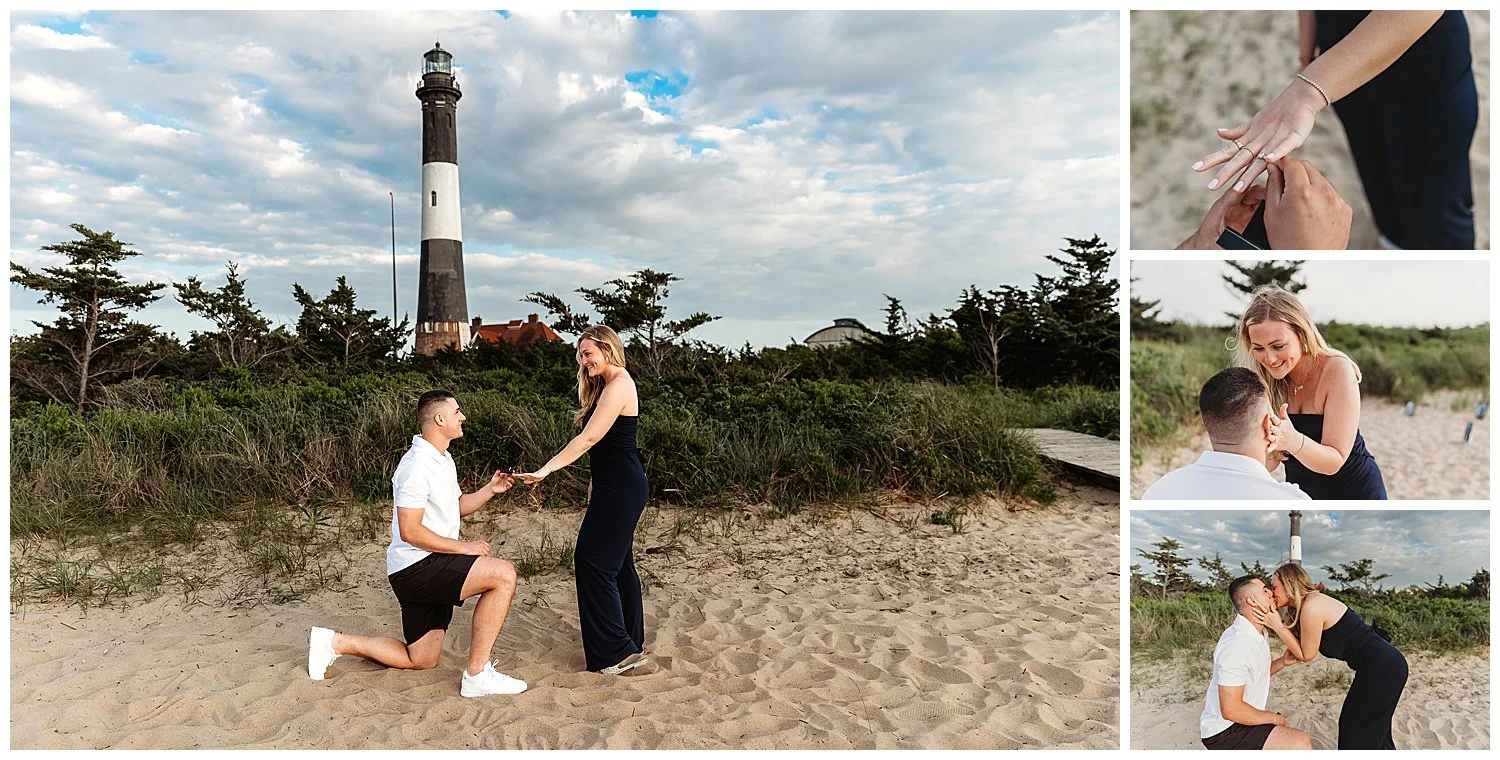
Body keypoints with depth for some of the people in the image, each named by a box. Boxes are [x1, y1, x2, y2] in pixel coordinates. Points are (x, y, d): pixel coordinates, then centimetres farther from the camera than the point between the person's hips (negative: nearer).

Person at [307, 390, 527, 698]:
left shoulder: (443, 459, 13)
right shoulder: (418, 465, -18)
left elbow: (457, 506, 24)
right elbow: (409, 531, -22)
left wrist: (490, 490, 6)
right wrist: (463, 547, -18)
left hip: (429, 569, 10)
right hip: (416, 566, -10)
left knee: (420, 660, 18)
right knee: (503, 574, -26)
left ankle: (335, 642, 24)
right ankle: (478, 675, -19)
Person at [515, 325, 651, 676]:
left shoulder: (618, 385, -15)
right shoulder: (607, 386, 18)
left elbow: (588, 439, -21)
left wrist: (546, 470, -21)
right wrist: (595, 487, 16)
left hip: (620, 487, -11)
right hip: (617, 485, 11)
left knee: (593, 560, -8)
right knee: (618, 564, 14)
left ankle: (616, 652, -2)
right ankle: (632, 646, 23)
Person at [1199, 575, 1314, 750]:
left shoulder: (1259, 633, 7)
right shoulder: (1236, 642, -25)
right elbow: (1231, 710, -26)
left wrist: (1282, 662, 4)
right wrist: (1274, 718, -12)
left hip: (1241, 722, 11)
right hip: (1224, 732, -11)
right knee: (1301, 745, -21)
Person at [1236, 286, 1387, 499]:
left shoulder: (1336, 370, -22)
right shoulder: (1263, 379, -13)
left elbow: (1334, 461, -23)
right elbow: (1269, 463, -14)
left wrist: (1294, 441, -43)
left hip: (1354, 494, -3)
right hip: (1301, 493, 3)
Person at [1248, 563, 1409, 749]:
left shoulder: (1311, 607, -21)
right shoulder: (1315, 601, 9)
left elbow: (1306, 655, -10)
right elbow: (1301, 651, 7)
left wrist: (1277, 625, -10)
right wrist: (1275, 623, -6)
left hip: (1381, 669, -10)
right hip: (1385, 664, 10)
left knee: (1357, 736, 4)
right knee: (1374, 733, 23)